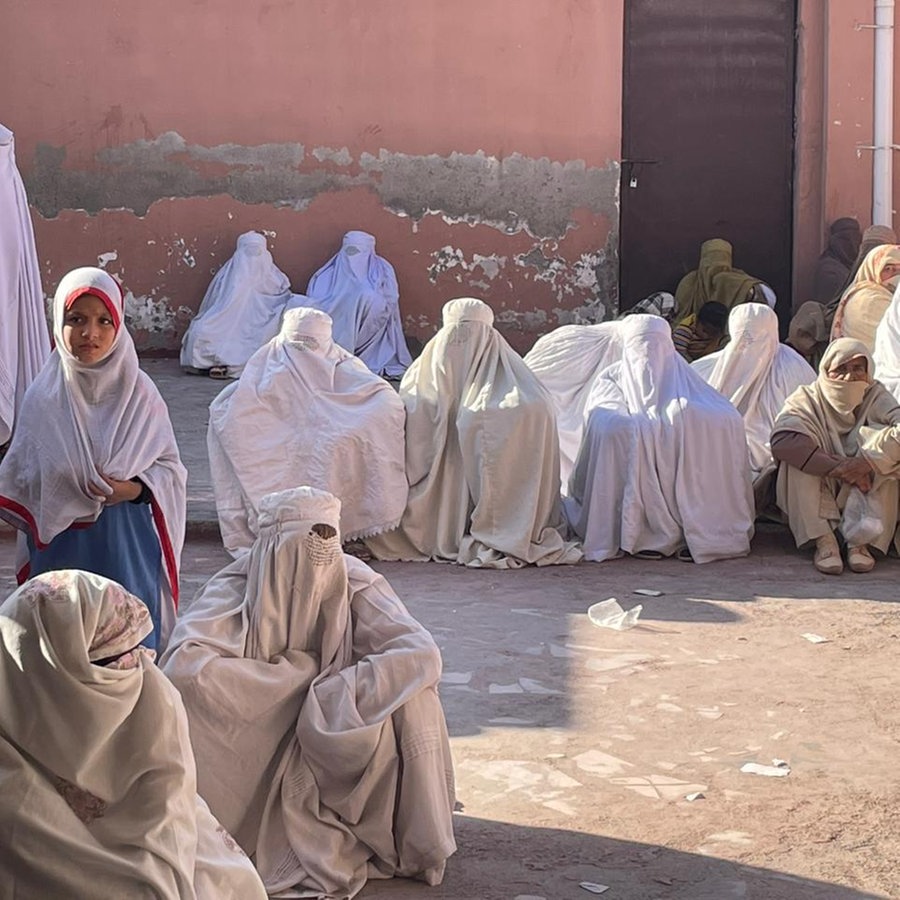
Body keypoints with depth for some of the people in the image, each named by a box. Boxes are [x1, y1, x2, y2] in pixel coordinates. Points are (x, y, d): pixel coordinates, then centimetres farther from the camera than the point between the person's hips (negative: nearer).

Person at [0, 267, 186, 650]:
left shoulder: (140, 393, -5)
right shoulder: (43, 397, -3)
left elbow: (171, 468, 1)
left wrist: (135, 489, -15)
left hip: (128, 548, 0)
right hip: (62, 549, 0)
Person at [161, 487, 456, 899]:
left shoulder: (355, 583, -14)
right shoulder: (236, 588, -19)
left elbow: (422, 655, -27)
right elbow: (184, 665, -36)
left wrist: (326, 694, -30)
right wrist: (298, 672, -27)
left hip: (335, 751, 1)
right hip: (255, 758, -1)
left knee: (409, 697, -26)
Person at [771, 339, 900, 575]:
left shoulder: (876, 396, -1)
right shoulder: (808, 398, -6)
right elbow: (781, 441, -26)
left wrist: (867, 462, -34)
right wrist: (837, 468, -31)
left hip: (866, 495, 1)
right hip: (814, 499, -1)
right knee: (798, 454, -26)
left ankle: (859, 540, -27)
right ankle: (823, 541, -32)